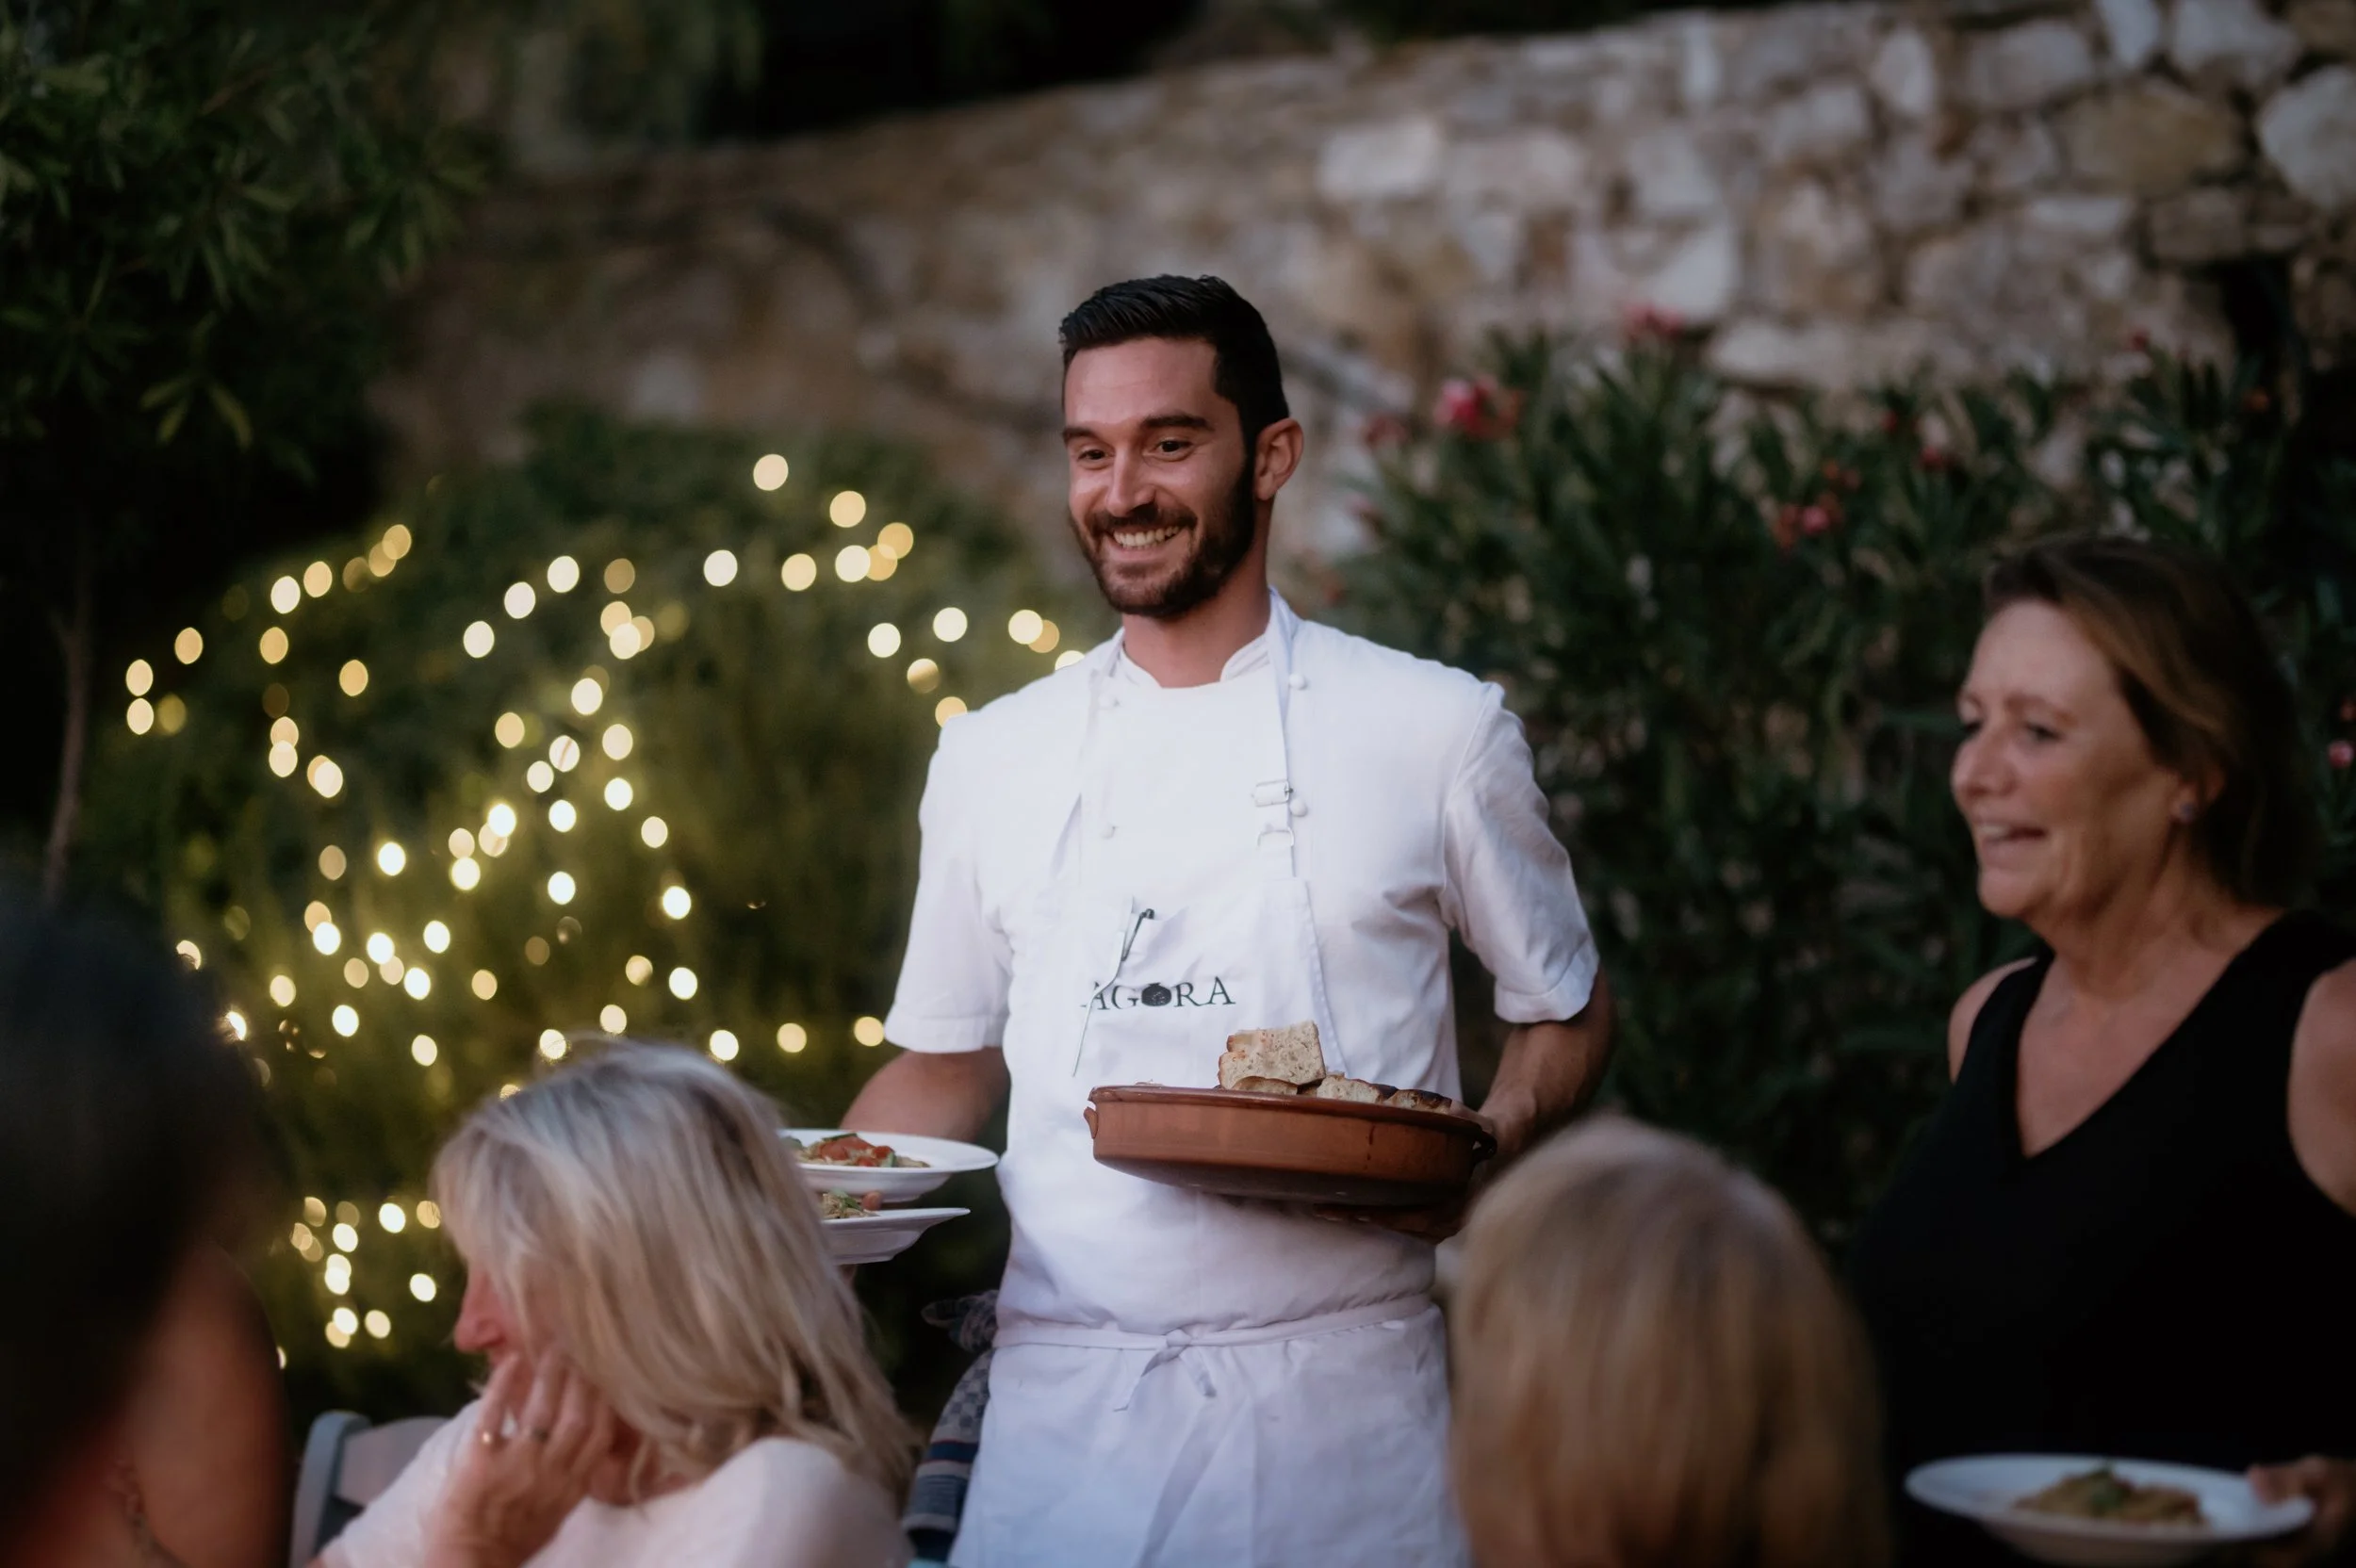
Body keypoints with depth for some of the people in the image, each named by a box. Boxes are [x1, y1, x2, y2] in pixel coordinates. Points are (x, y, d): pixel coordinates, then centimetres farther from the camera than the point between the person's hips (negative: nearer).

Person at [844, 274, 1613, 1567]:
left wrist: (1485, 1148, -11)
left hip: (1341, 1408, -2)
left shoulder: (1437, 730, 1)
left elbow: (1565, 1015, 9)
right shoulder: (992, 758, 8)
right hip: (1063, 1411, 2)